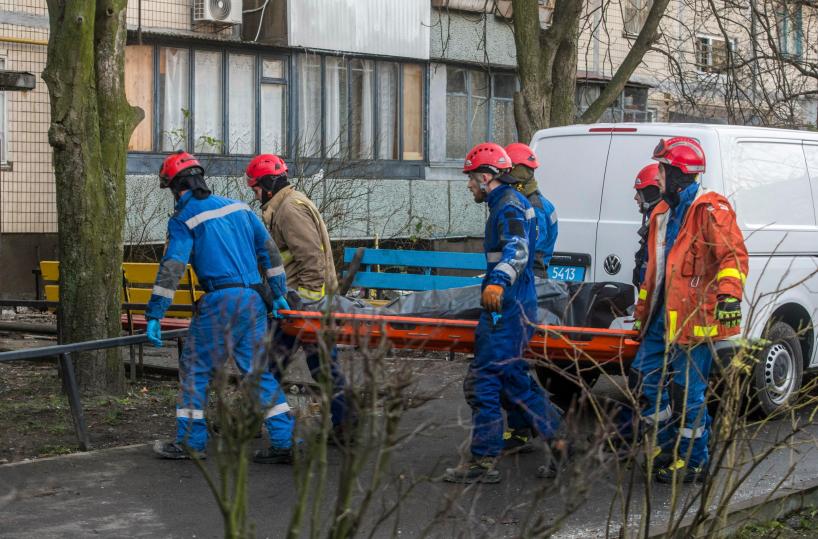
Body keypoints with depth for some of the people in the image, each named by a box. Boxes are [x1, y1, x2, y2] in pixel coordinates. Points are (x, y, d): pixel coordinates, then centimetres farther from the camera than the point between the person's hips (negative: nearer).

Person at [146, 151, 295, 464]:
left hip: (221, 302, -6)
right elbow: (269, 251, 18)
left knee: (194, 368, 6)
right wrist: (278, 294, 24)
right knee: (259, 371, 10)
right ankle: (285, 443, 6)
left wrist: (154, 316, -10)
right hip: (255, 301, 6)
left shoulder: (184, 219, -3)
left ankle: (191, 442, 8)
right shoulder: (238, 207, 16)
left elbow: (171, 268, -11)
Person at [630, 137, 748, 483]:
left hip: (694, 318, -9)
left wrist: (729, 295, -32)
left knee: (686, 391, -4)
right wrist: (643, 311, 27)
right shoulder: (663, 213, 18)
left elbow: (734, 255, -18)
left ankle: (694, 462, 8)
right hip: (663, 316, 9)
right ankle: (669, 444, 26)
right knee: (643, 379, 12)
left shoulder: (710, 209, -10)